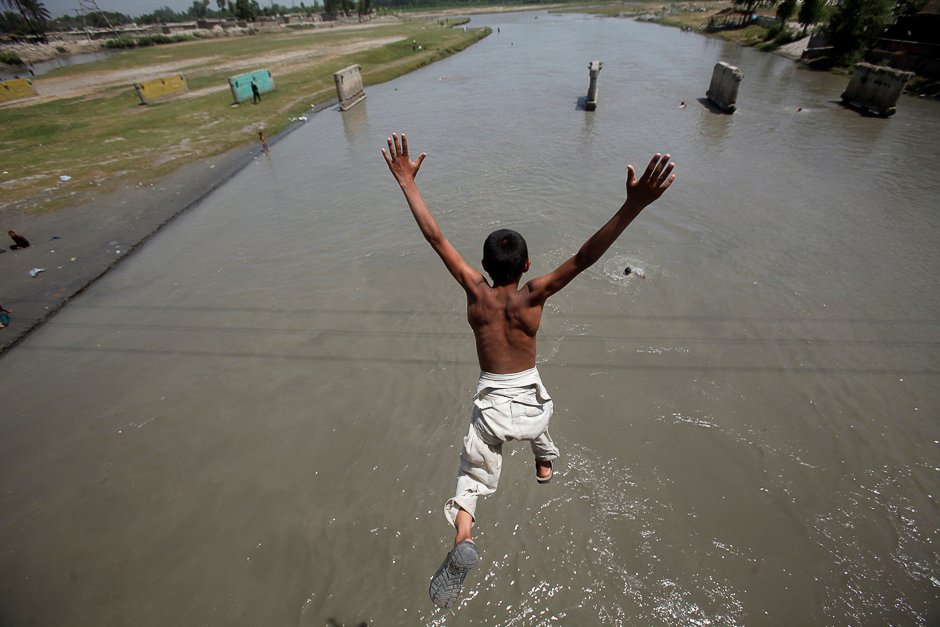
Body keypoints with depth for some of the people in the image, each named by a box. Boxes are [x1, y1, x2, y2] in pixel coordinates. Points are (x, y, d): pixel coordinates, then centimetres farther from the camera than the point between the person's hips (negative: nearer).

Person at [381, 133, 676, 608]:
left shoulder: (476, 292, -14)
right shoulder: (533, 296, -16)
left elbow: (436, 238, -13)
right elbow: (585, 257, -24)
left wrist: (407, 183, -8)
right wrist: (633, 206, -29)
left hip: (491, 401, -1)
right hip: (529, 396, 2)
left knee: (473, 475, 8)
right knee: (537, 424, 37)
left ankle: (463, 534, -15)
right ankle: (546, 465, 65)